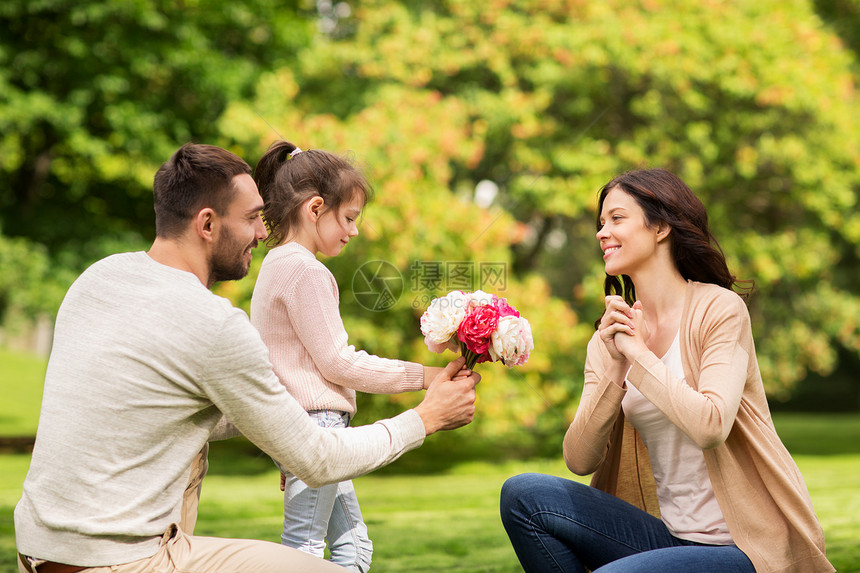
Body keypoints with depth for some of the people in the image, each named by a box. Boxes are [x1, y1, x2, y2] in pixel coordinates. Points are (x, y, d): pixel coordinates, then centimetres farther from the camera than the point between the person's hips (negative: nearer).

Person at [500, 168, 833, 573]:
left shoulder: (720, 309, -8)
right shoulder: (609, 337, 7)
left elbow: (709, 426, -24)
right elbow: (579, 460, -3)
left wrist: (638, 352, -15)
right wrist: (615, 367, -14)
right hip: (668, 535, 6)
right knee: (523, 494, -11)